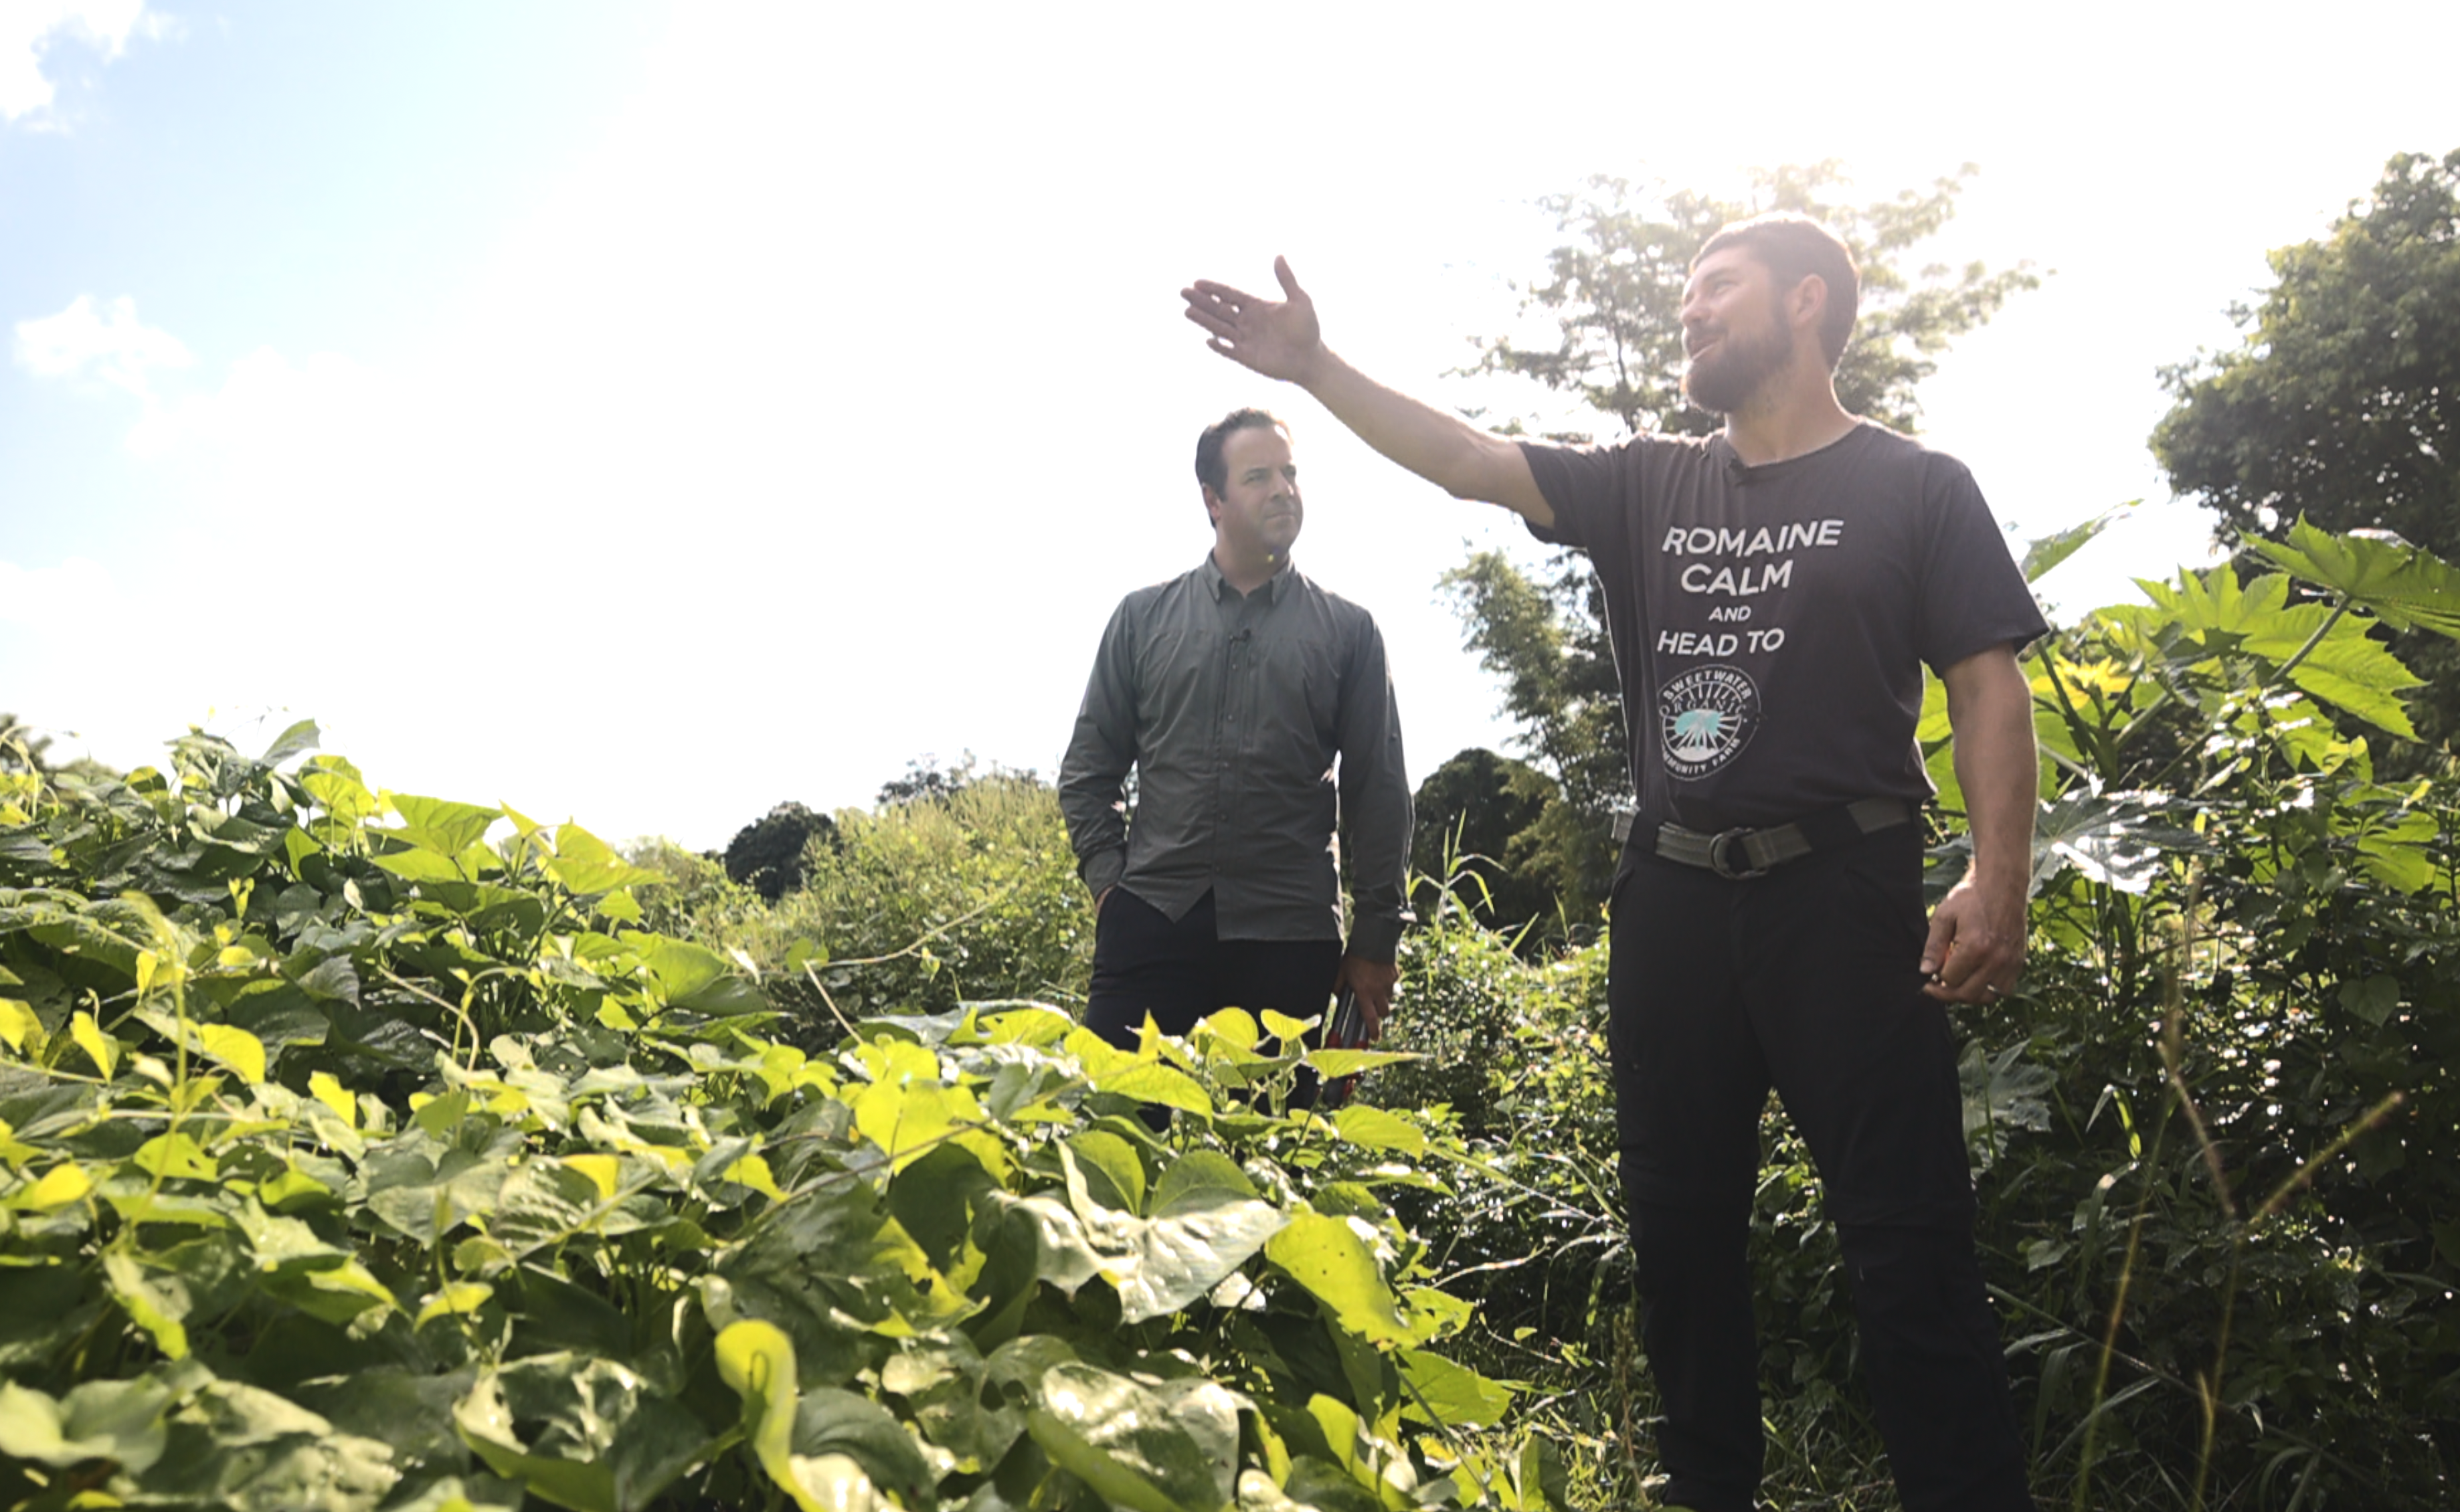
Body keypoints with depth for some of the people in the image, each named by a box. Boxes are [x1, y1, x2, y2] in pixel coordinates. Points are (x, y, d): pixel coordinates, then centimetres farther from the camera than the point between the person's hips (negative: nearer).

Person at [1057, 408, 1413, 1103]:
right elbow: (1088, 768, 13)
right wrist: (1106, 876, 1)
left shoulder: (1347, 630, 8)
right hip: (1152, 920, 0)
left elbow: (1377, 793, 7)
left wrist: (1375, 940, 5)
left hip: (1290, 940, 0)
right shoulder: (1144, 617, 10)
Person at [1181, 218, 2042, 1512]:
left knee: (1906, 1246, -6)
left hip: (1841, 896, -4)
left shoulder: (1917, 488, 3)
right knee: (1680, 1227, 12)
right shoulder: (1648, 490, 13)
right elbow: (1470, 461, 7)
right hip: (1671, 899, 5)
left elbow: (1988, 686, -2)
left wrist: (1998, 881, -13)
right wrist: (1317, 368, -1)